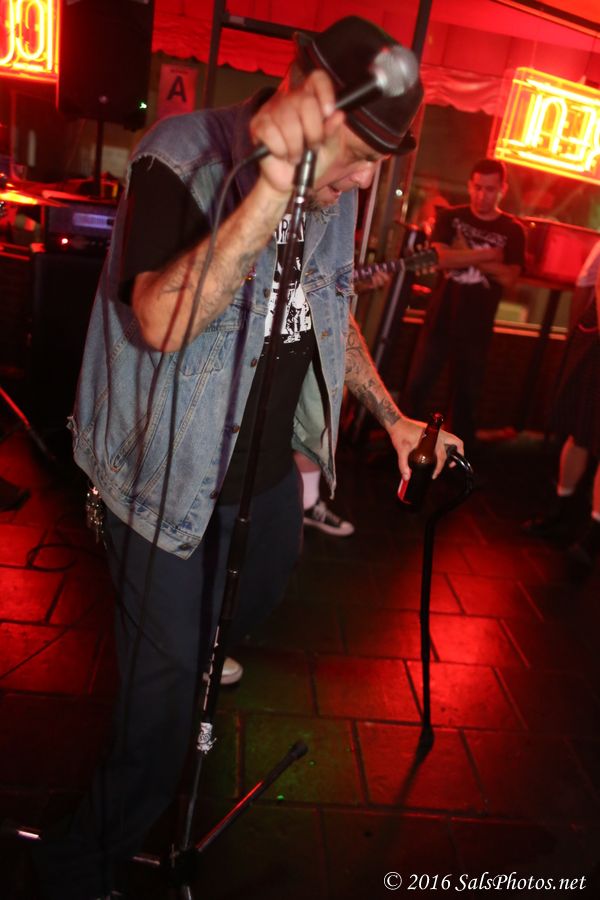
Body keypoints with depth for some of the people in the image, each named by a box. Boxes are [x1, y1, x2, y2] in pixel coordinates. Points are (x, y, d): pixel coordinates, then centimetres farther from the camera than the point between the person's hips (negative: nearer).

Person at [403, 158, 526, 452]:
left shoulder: (513, 231, 2)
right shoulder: (450, 217, 4)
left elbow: (508, 278, -10)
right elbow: (441, 258, -12)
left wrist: (465, 254, -14)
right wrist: (488, 254, -13)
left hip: (476, 329, 0)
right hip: (439, 321, 1)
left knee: (466, 397, 8)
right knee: (415, 389, 2)